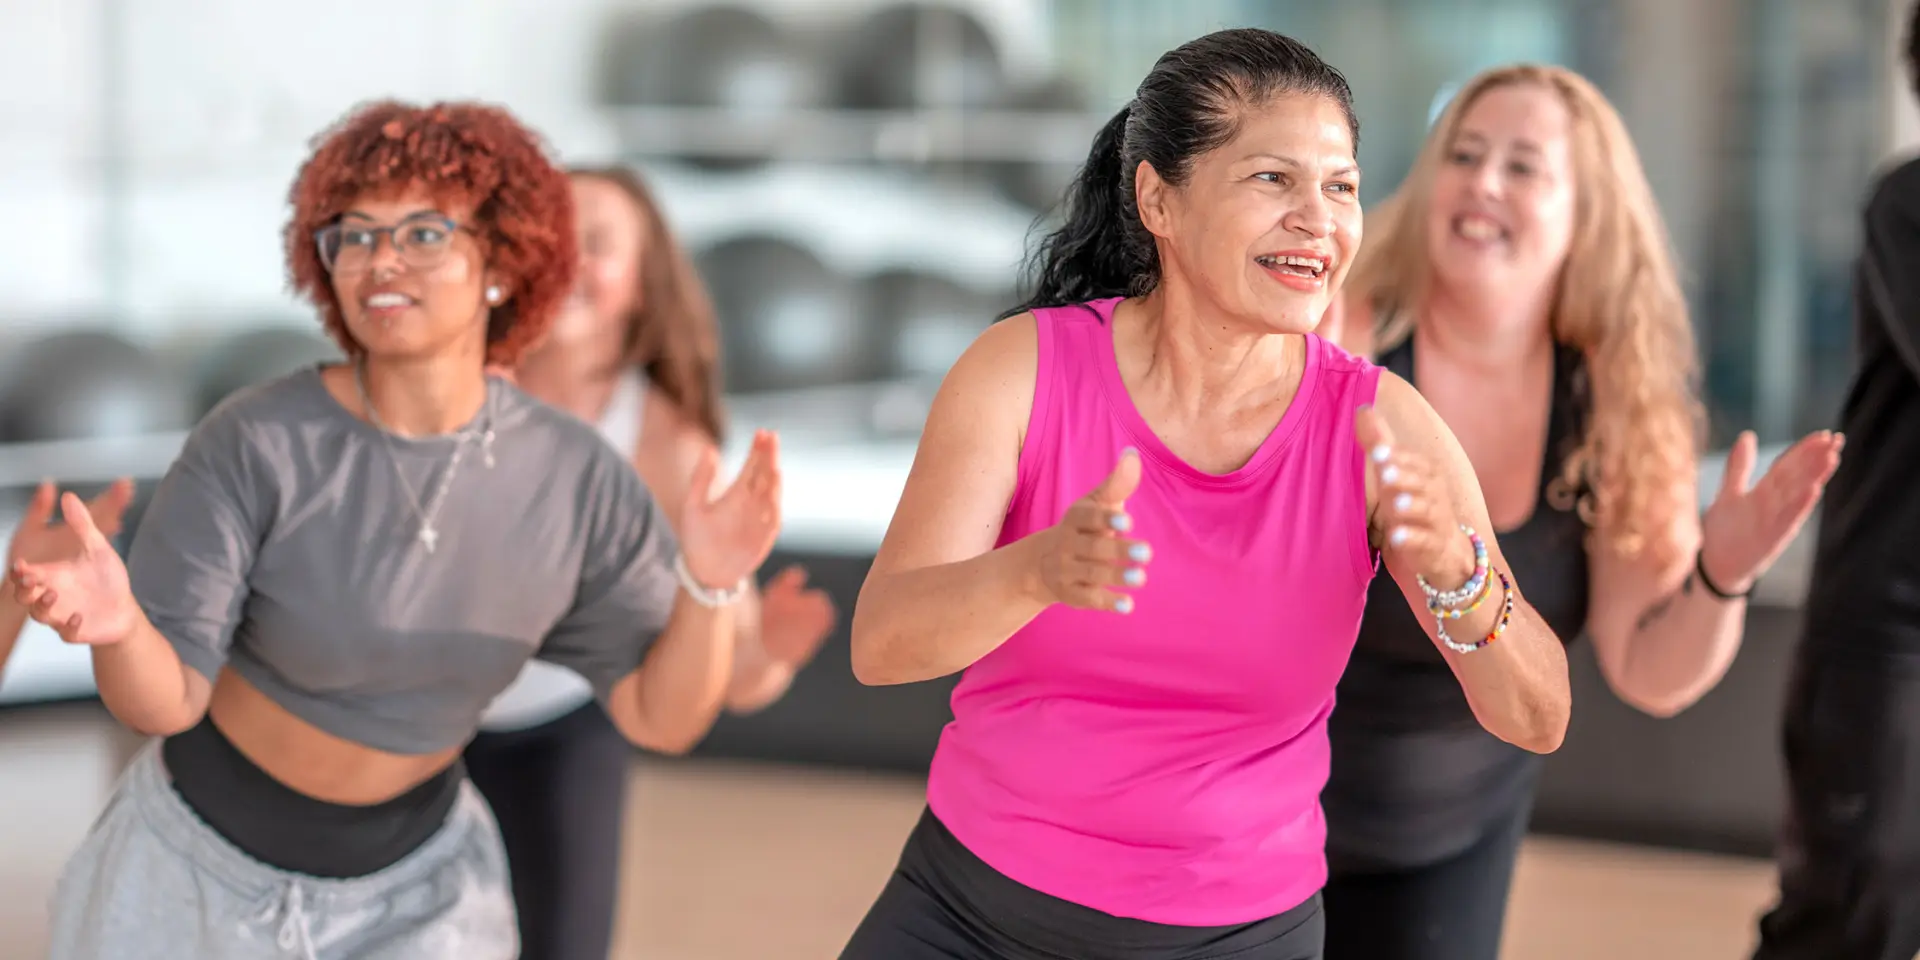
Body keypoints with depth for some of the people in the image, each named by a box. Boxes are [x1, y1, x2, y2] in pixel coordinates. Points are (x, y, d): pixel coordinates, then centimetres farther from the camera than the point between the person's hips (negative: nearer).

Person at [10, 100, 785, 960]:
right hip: (205, 858, -2)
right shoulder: (256, 443, -23)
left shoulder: (576, 478, -13)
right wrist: (116, 624, -43)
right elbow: (167, 697, -22)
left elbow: (661, 718, -10)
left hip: (414, 883, 2)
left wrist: (709, 589, -29)